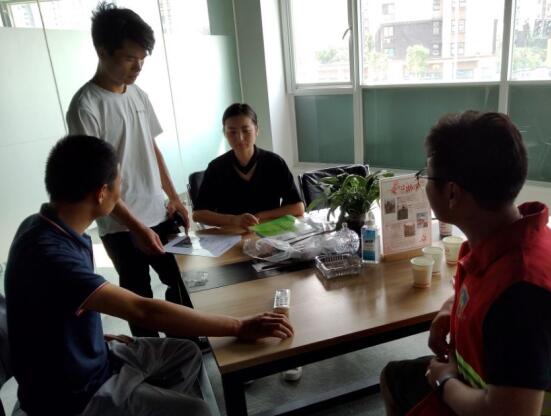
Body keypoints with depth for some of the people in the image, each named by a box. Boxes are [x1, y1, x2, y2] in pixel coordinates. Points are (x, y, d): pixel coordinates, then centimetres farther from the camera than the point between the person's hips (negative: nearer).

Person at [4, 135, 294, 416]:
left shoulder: (45, 227, -4)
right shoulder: (50, 254, -34)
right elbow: (143, 310, -38)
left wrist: (106, 337, 3)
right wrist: (240, 328, -33)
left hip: (91, 356, 9)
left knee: (186, 353, 11)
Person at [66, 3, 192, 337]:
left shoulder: (138, 95, 5)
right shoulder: (85, 107, -17)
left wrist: (174, 197, 7)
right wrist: (136, 227, -20)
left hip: (159, 214, 7)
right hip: (122, 228, -7)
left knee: (183, 283, 18)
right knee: (141, 299, 9)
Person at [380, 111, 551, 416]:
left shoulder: (522, 287, -38)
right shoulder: (500, 235, -10)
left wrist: (444, 380, -19)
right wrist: (452, 309, -3)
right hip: (466, 377, 8)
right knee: (391, 377, 24)